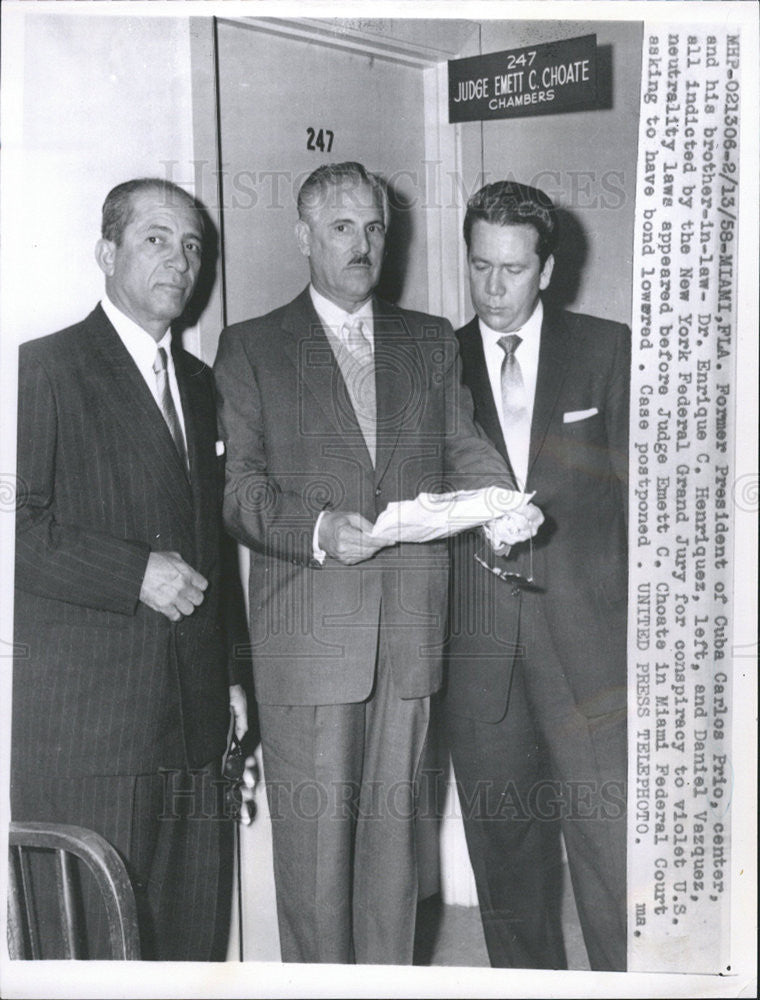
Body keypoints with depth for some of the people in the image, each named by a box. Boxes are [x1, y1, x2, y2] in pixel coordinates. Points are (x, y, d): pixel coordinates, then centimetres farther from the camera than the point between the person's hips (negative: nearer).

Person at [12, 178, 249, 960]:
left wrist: (228, 675, 15)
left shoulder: (199, 382, 18)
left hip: (194, 719, 6)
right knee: (91, 945, 2)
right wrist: (135, 574, -17)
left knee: (194, 939, 11)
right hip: (83, 720, -6)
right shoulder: (43, 368, -3)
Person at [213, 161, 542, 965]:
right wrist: (317, 529, -20)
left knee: (393, 829, 13)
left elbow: (464, 448, 7)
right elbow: (238, 490, -2)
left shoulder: (431, 341, 15)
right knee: (314, 836, 4)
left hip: (410, 628, 3)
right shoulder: (251, 347, 5)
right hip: (307, 636, -3)